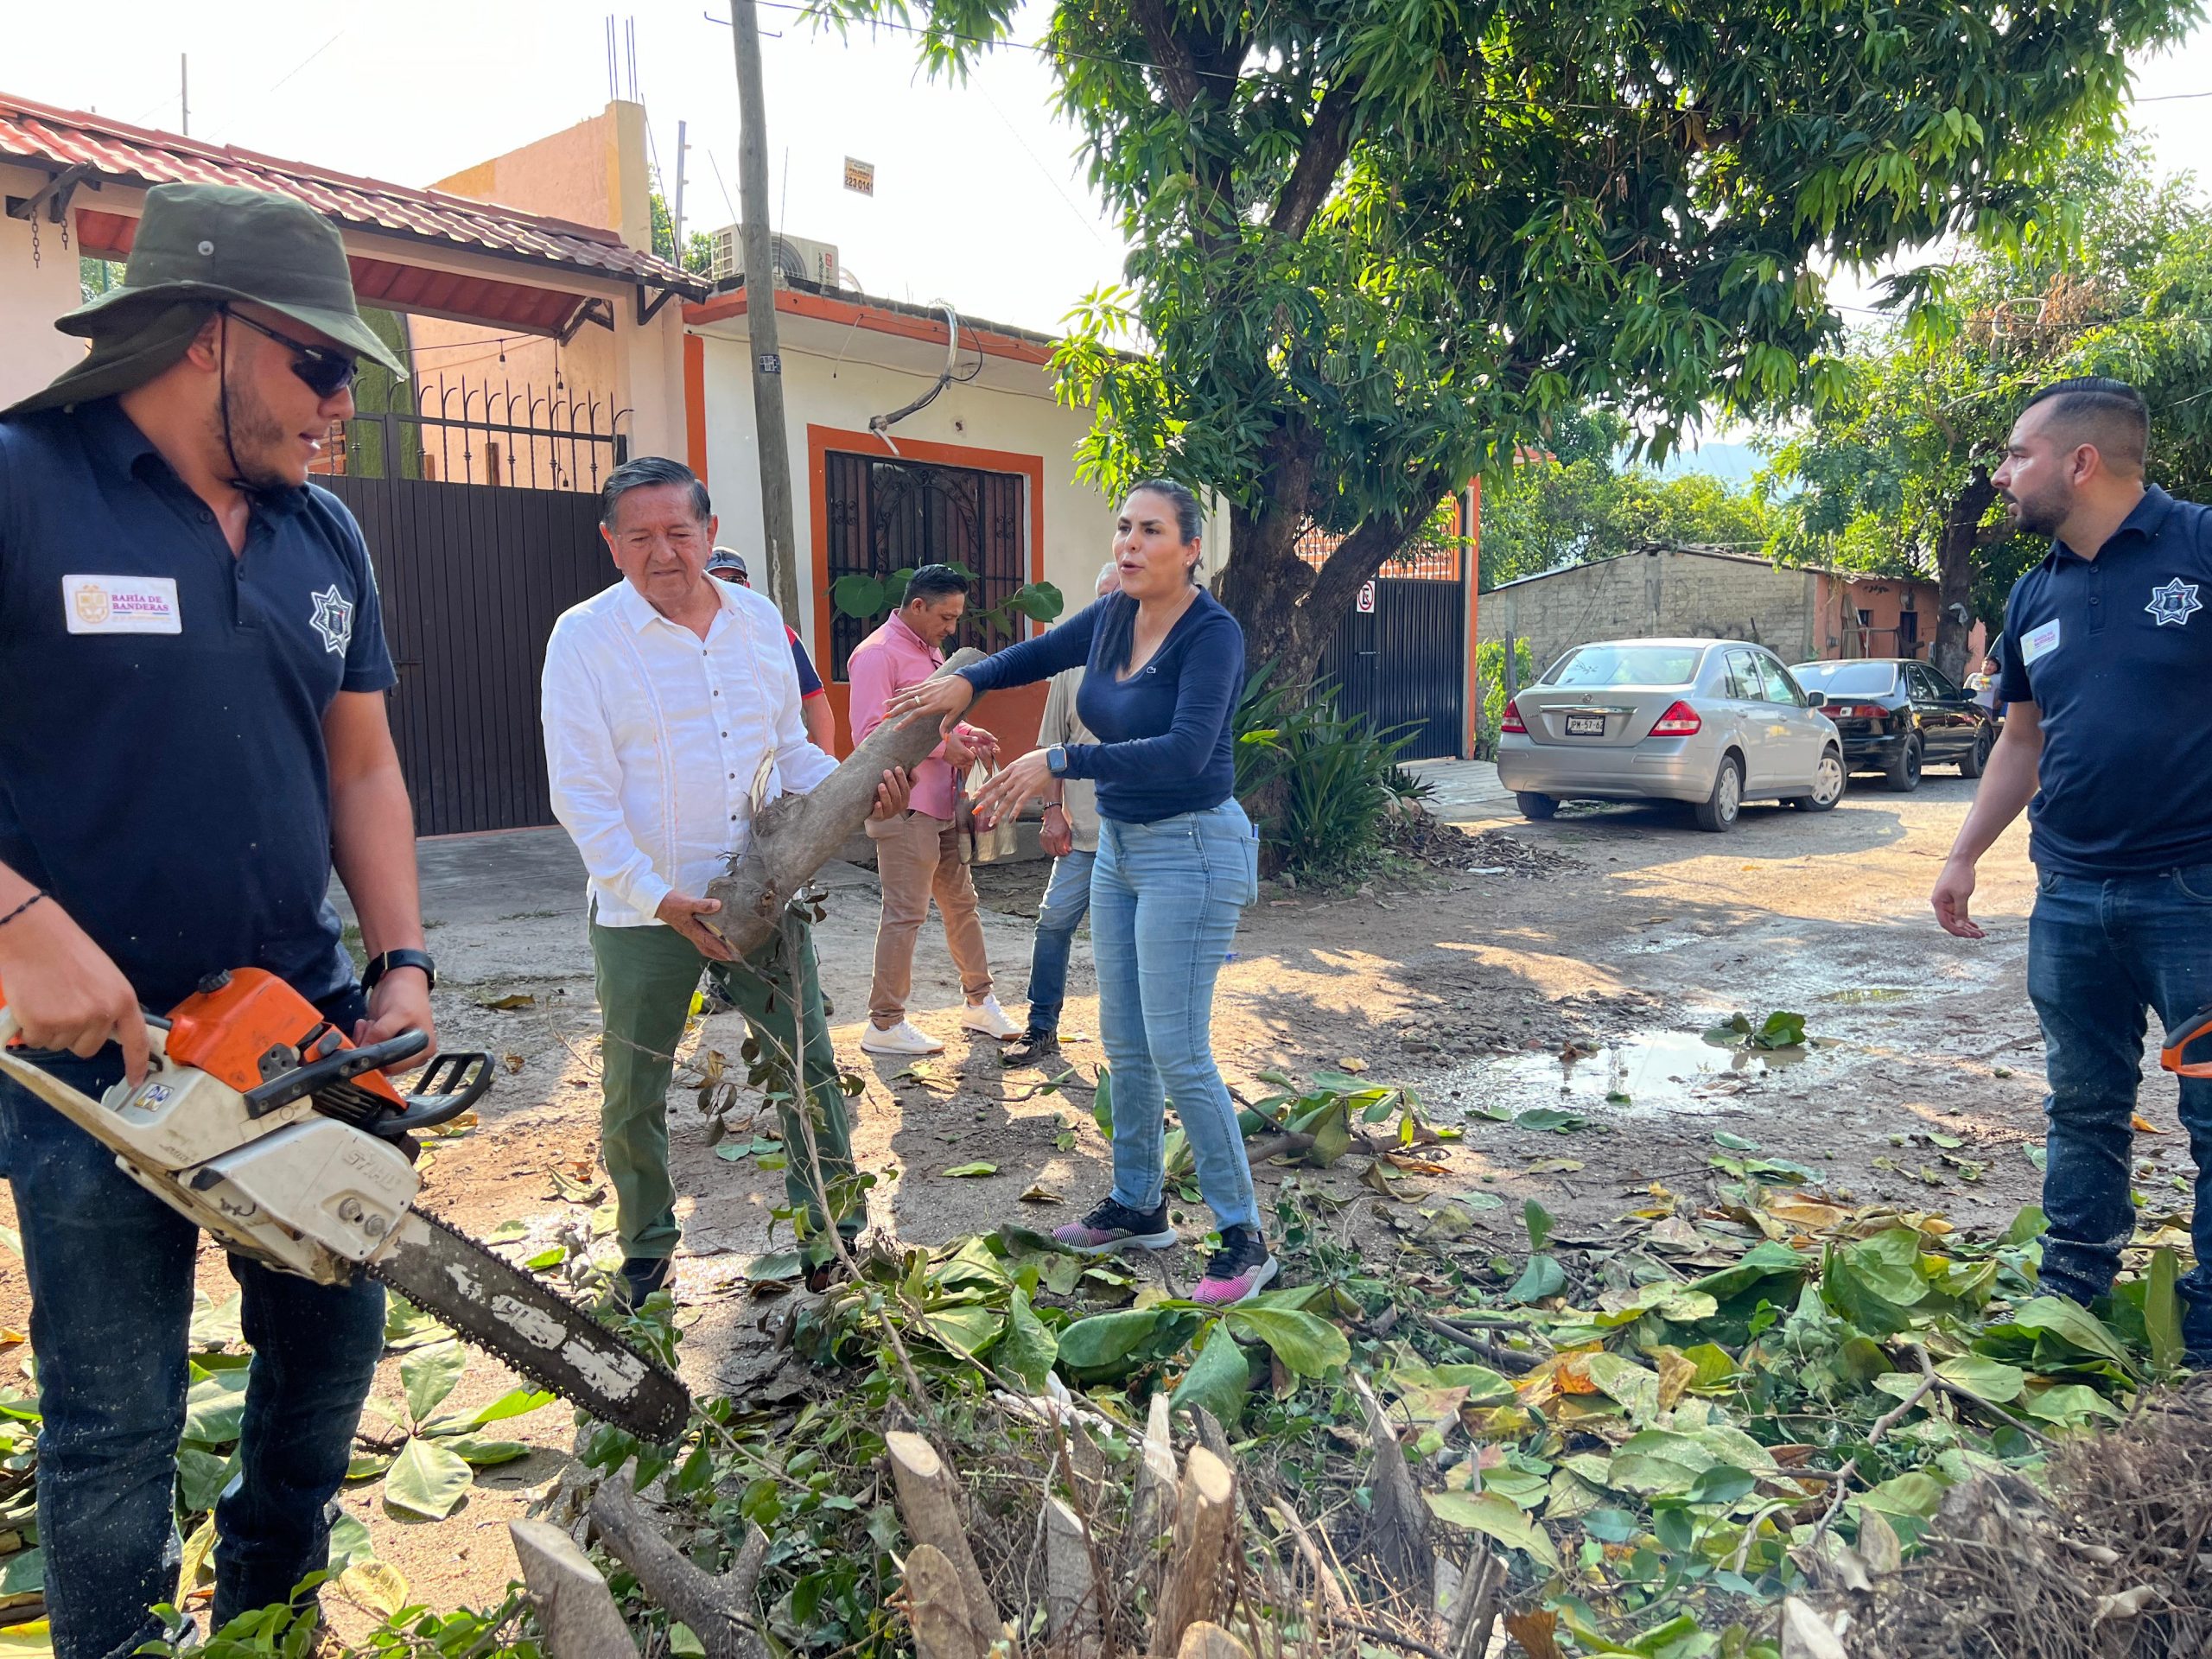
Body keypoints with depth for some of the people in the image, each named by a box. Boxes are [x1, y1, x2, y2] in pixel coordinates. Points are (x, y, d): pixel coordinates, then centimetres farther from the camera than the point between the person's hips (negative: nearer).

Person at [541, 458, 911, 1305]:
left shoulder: (760, 620, 5)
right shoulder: (584, 637, -9)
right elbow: (581, 794, -13)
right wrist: (658, 895, -21)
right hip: (643, 913, -3)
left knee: (810, 1062, 7)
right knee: (633, 1093, 10)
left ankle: (835, 1230, 24)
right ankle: (645, 1249, 32)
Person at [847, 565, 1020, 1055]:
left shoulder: (931, 651, 18)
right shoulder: (877, 654, -13)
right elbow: (869, 735, -21)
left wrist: (966, 733, 8)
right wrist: (942, 747, -22)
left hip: (943, 806, 9)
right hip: (905, 808, -9)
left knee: (961, 903, 15)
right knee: (905, 914, -4)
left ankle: (980, 1002, 28)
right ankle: (885, 1025, 6)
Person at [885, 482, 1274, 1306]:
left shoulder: (1213, 634, -19)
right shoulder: (1111, 617, 4)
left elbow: (1185, 751, -31)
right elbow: (1036, 654, 21)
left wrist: (1061, 761, -34)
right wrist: (968, 681, 2)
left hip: (1191, 850, -8)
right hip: (1120, 845, 8)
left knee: (1177, 1053, -6)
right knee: (1125, 1043, 15)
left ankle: (1243, 1237, 8)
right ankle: (1138, 1207, 31)